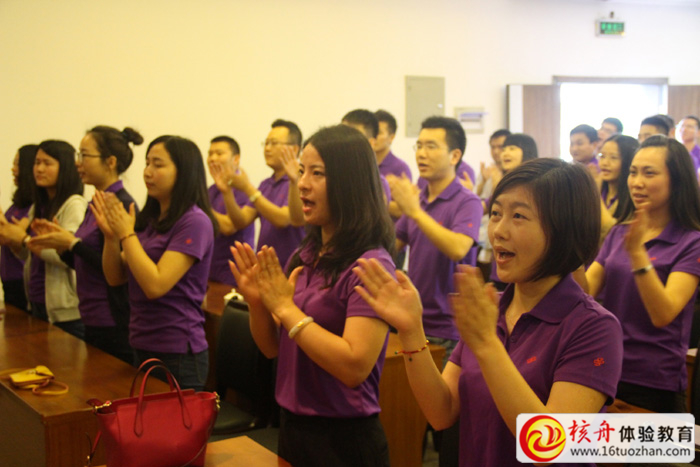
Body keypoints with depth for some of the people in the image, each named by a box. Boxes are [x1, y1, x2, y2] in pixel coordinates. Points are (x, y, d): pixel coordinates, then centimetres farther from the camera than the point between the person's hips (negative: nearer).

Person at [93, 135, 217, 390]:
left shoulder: (195, 221, -16)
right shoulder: (148, 219, 9)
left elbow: (155, 285, -23)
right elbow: (116, 278, 10)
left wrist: (126, 233, -15)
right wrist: (110, 235, -6)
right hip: (142, 349, 8)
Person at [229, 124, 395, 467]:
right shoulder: (305, 256, 3)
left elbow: (354, 366, -27)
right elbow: (273, 348, 10)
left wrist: (284, 307, -22)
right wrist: (258, 302, -9)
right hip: (293, 426, 7)